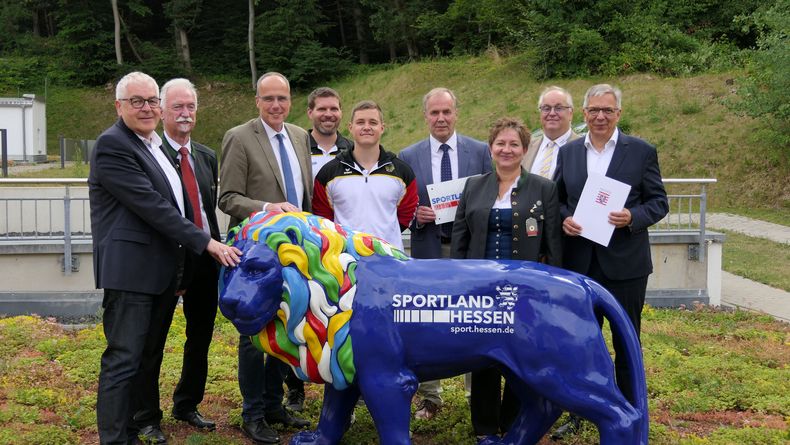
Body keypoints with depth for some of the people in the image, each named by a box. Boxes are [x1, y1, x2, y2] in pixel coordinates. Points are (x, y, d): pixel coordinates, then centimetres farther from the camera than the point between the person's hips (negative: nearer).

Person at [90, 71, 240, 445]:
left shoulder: (155, 146, 16)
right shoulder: (112, 145, -12)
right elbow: (151, 205, -19)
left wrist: (182, 260, 15)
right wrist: (206, 243, -18)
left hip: (164, 270, 9)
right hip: (131, 270, -9)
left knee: (151, 354, 17)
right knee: (124, 360, -5)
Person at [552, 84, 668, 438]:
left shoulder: (642, 151, -3)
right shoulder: (568, 152, 6)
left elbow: (659, 202, -2)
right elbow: (558, 199, 11)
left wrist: (633, 217, -21)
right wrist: (564, 219, -9)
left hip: (624, 263, -3)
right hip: (579, 262, 3)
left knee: (626, 341, 10)